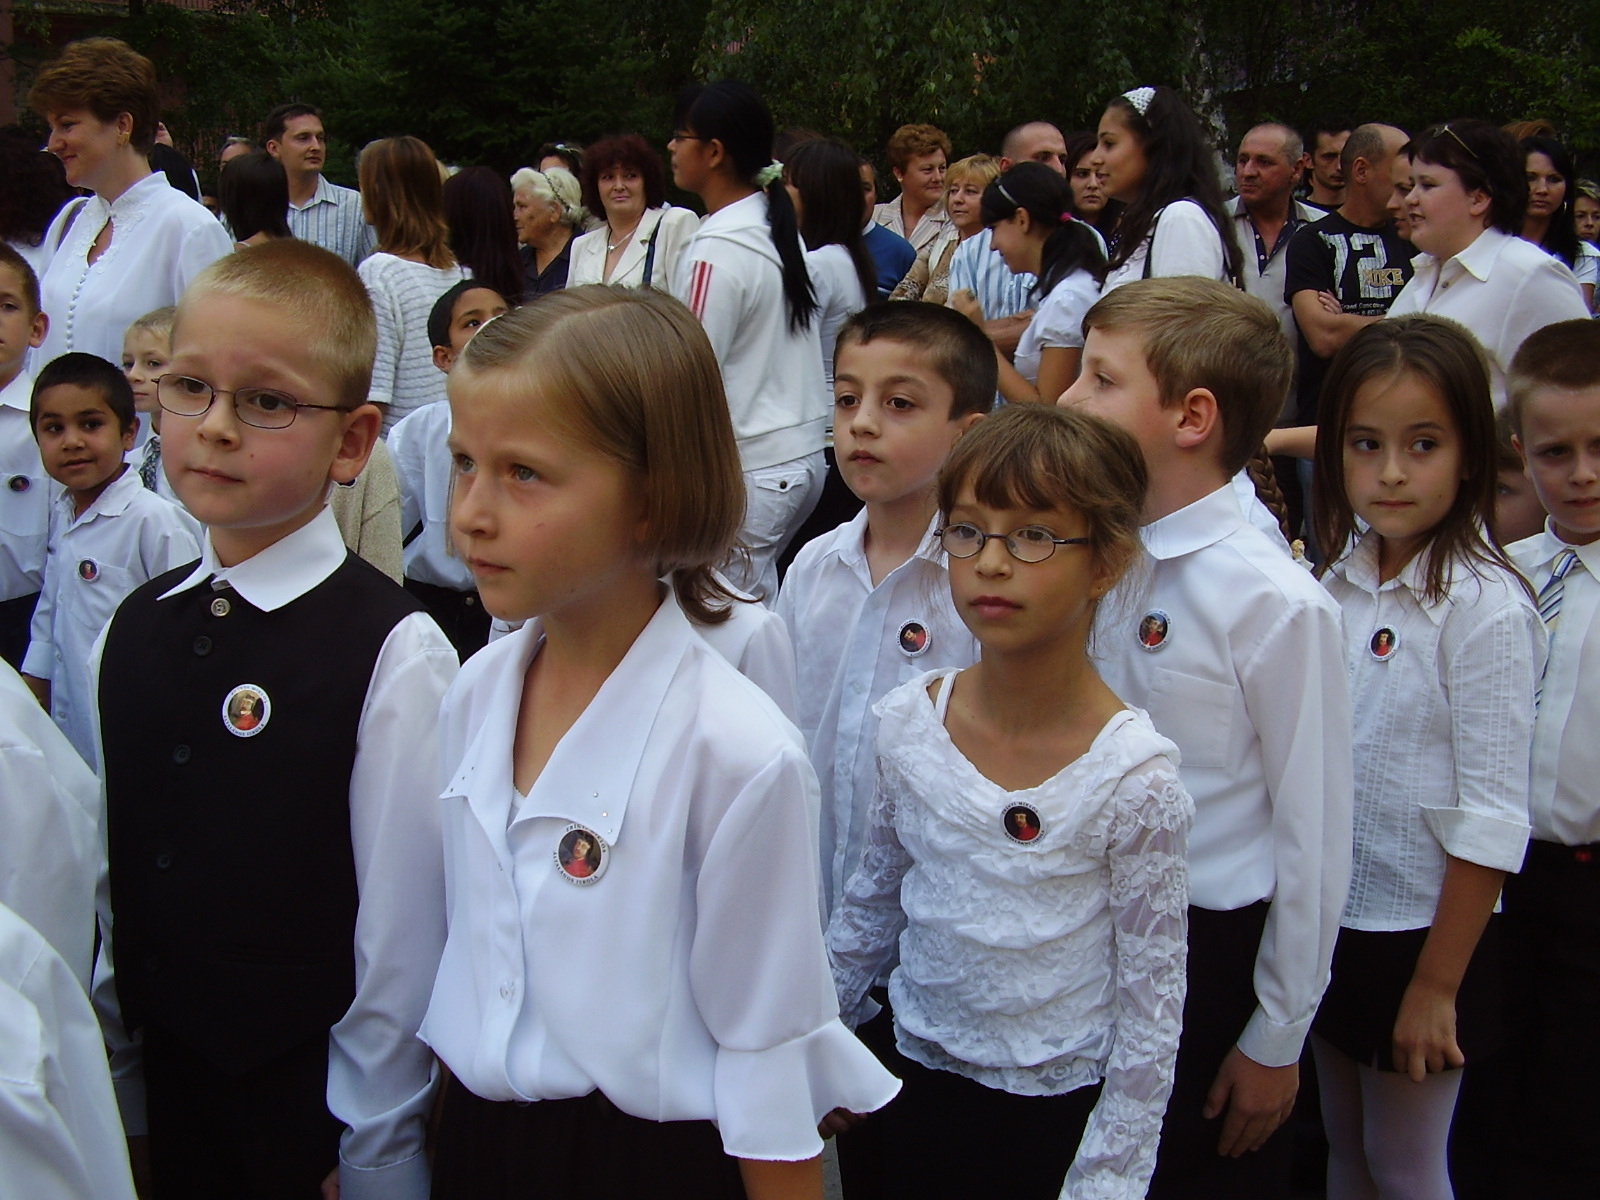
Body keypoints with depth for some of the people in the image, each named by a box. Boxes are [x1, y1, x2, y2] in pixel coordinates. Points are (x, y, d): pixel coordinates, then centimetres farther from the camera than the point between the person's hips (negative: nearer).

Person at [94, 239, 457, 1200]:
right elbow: (115, 876, 8)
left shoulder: (393, 653, -19)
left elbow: (402, 932, -15)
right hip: (168, 1083, 5)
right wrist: (119, 1076, 10)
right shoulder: (131, 630, 2)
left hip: (318, 1105, -5)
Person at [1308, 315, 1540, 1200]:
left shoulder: (1486, 609, -19)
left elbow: (1492, 820, -17)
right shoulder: (1342, 579, -1)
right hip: (1328, 919, 5)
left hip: (1421, 931, -5)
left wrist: (1437, 986, -14)